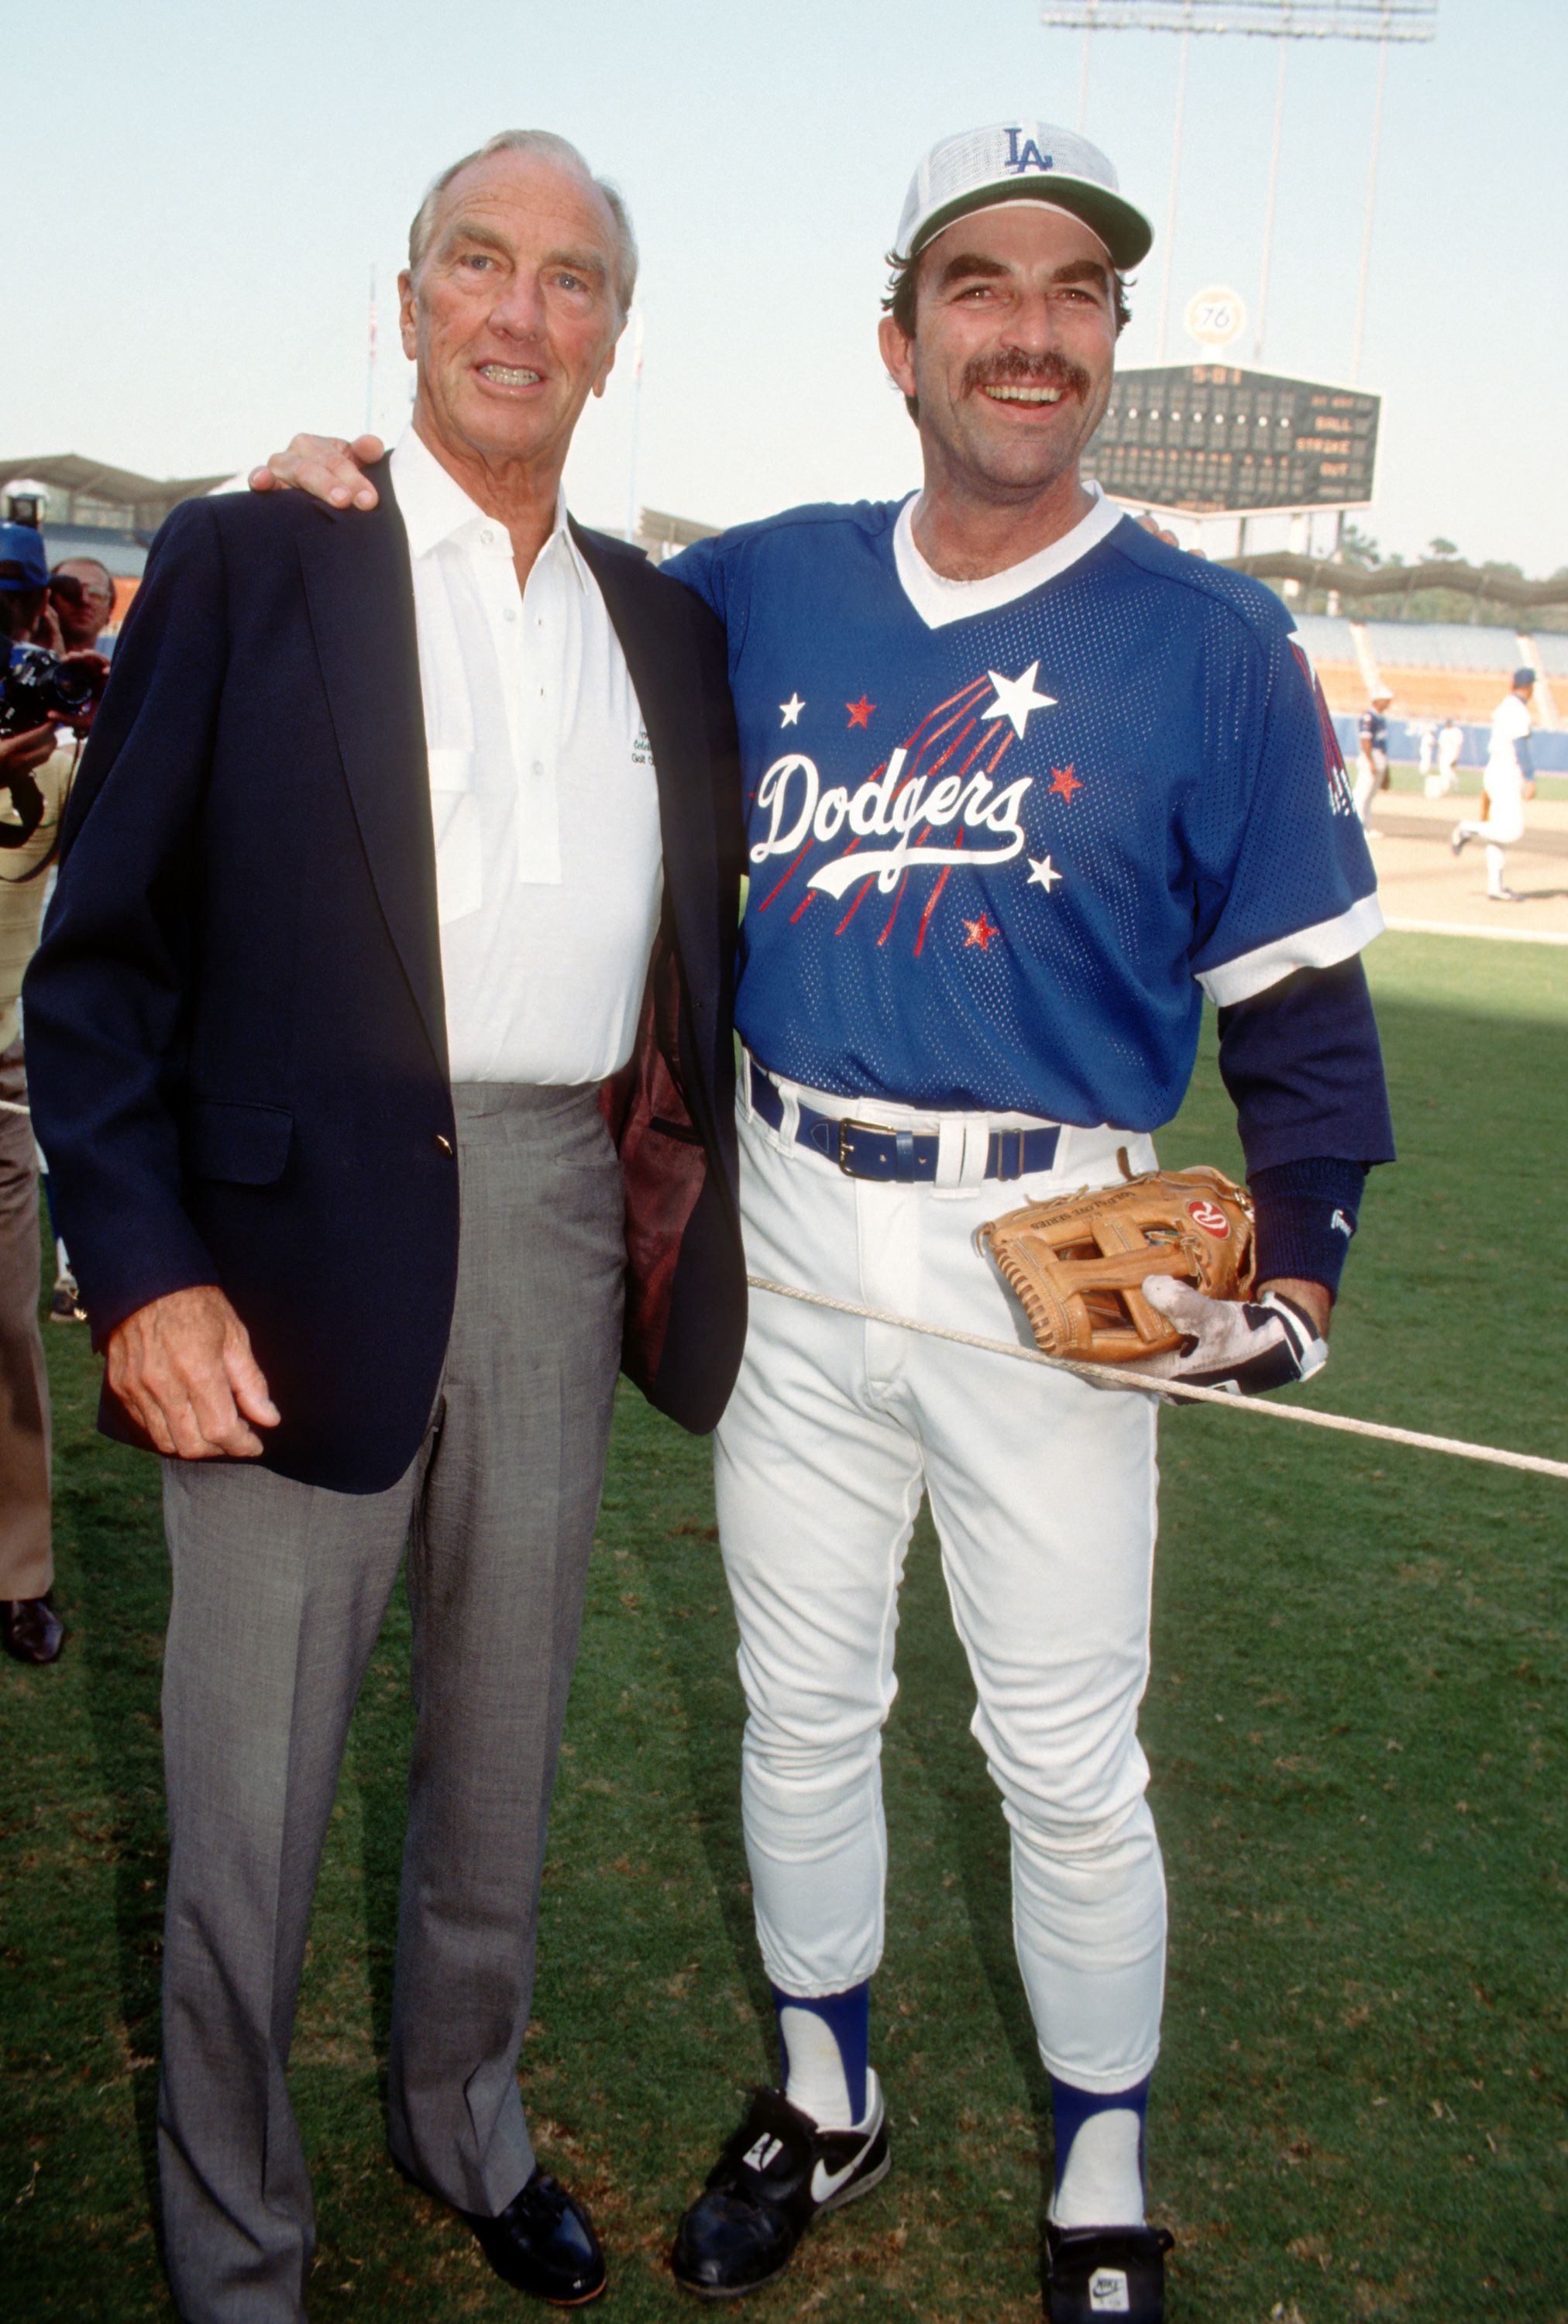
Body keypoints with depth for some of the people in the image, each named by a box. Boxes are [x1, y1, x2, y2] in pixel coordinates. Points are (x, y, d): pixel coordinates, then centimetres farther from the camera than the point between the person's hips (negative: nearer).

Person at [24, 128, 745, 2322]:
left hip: (564, 1234, 4)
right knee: (248, 1797, 7)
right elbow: (102, 949, -5)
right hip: (306, 1238, -4)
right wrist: (141, 1273, -14)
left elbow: (698, 940, 16)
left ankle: (466, 2118, 45)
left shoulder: (667, 628, 10)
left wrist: (687, 1213, 4)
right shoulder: (248, 563, -2)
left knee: (504, 1743, 20)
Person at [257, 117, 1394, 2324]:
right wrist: (361, 502, 1)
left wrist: (1299, 1258, -16)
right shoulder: (768, 587, 5)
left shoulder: (1210, 645, -5)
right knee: (801, 1707, 17)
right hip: (790, 1243, 4)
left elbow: (1300, 992, -3)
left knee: (1067, 1757, 6)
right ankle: (823, 2099, 40)